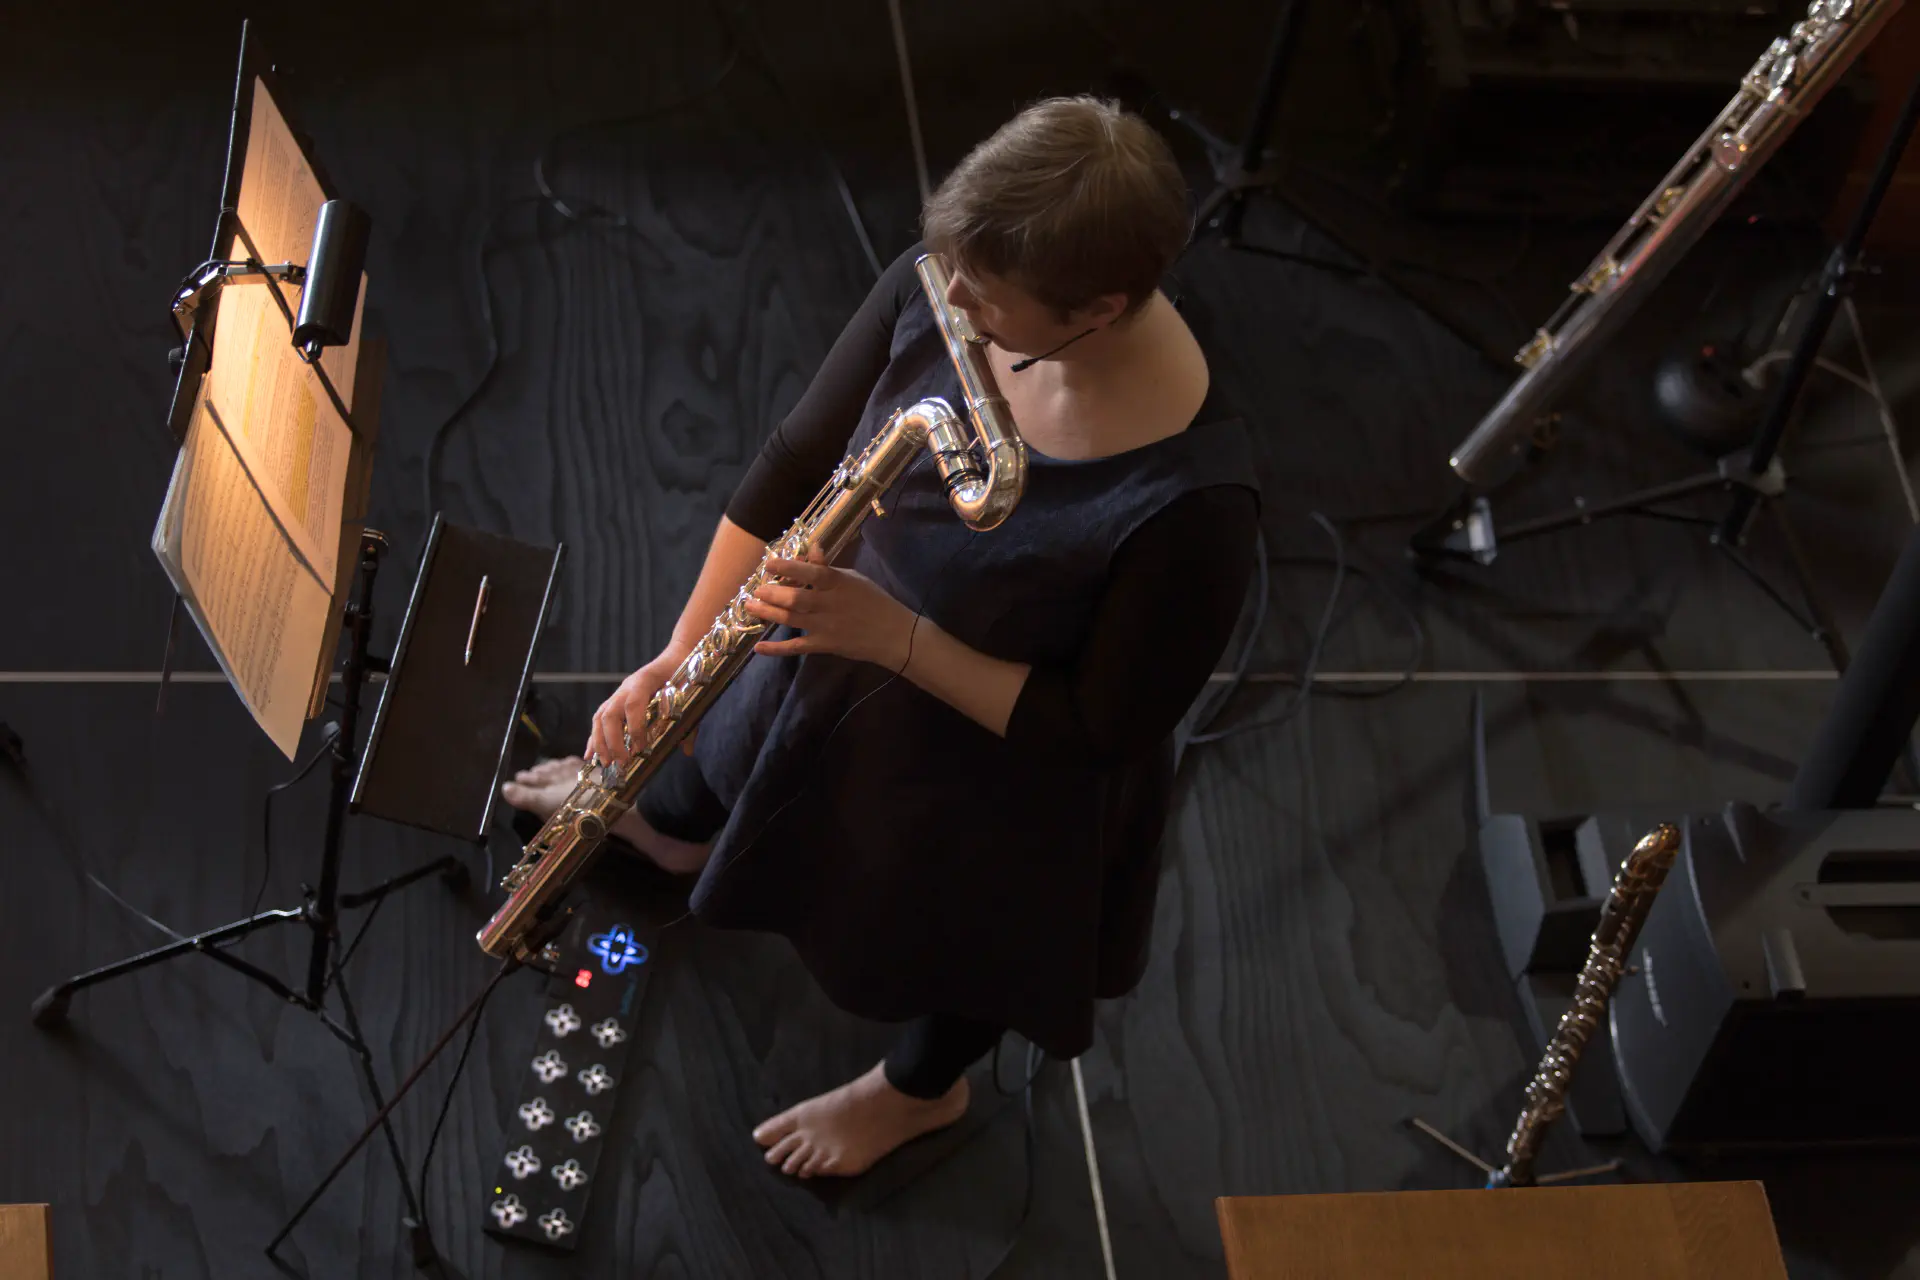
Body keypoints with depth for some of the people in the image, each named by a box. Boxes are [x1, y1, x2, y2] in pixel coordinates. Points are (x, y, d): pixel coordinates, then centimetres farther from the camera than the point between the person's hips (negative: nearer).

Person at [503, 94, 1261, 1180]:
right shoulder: (932, 293, -27)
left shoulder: (1193, 501, -42)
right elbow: (799, 460, -11)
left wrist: (897, 639, -36)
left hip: (996, 779, -5)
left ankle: (920, 1091, 66)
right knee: (732, 734, 36)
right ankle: (671, 828, 76)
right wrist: (681, 655, -14)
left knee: (956, 931, 28)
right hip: (848, 642, 5)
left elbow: (1104, 729, -28)